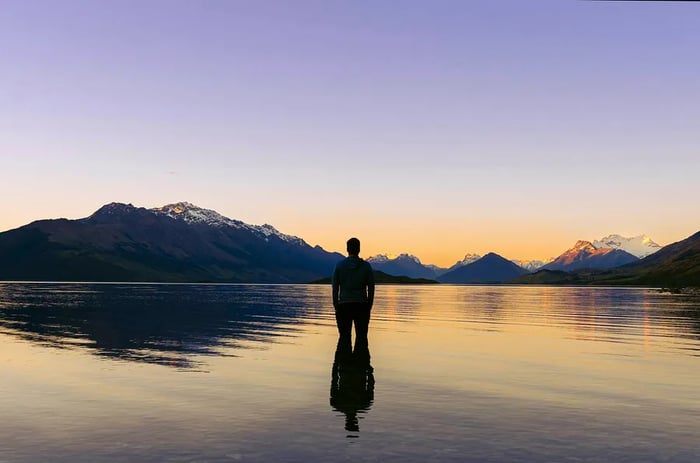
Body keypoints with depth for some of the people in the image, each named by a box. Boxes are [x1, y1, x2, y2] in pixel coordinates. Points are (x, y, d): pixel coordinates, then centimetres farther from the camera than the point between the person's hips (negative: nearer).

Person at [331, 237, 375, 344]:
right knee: (361, 337, 5)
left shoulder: (339, 265, -1)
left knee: (344, 337, 4)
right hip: (362, 306, 0)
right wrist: (369, 307, 9)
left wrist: (336, 307, 6)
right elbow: (371, 289, 1)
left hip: (344, 305, 0)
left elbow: (335, 288, -1)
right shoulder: (366, 266, 0)